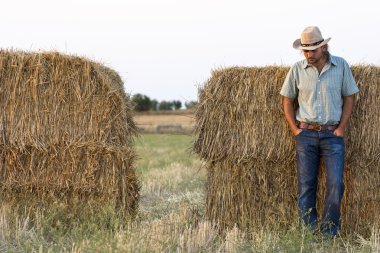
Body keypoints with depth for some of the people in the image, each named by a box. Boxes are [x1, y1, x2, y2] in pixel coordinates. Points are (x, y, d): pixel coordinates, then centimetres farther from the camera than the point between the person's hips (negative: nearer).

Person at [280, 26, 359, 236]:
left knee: (336, 183, -8)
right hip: (306, 134, 1)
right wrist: (295, 129, 1)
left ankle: (329, 234, 2)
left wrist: (342, 128, -3)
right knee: (306, 186, 2)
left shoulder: (341, 65, -2)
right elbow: (288, 100, 9)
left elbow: (349, 97, 4)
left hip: (332, 134, -1)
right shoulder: (297, 69, 0)